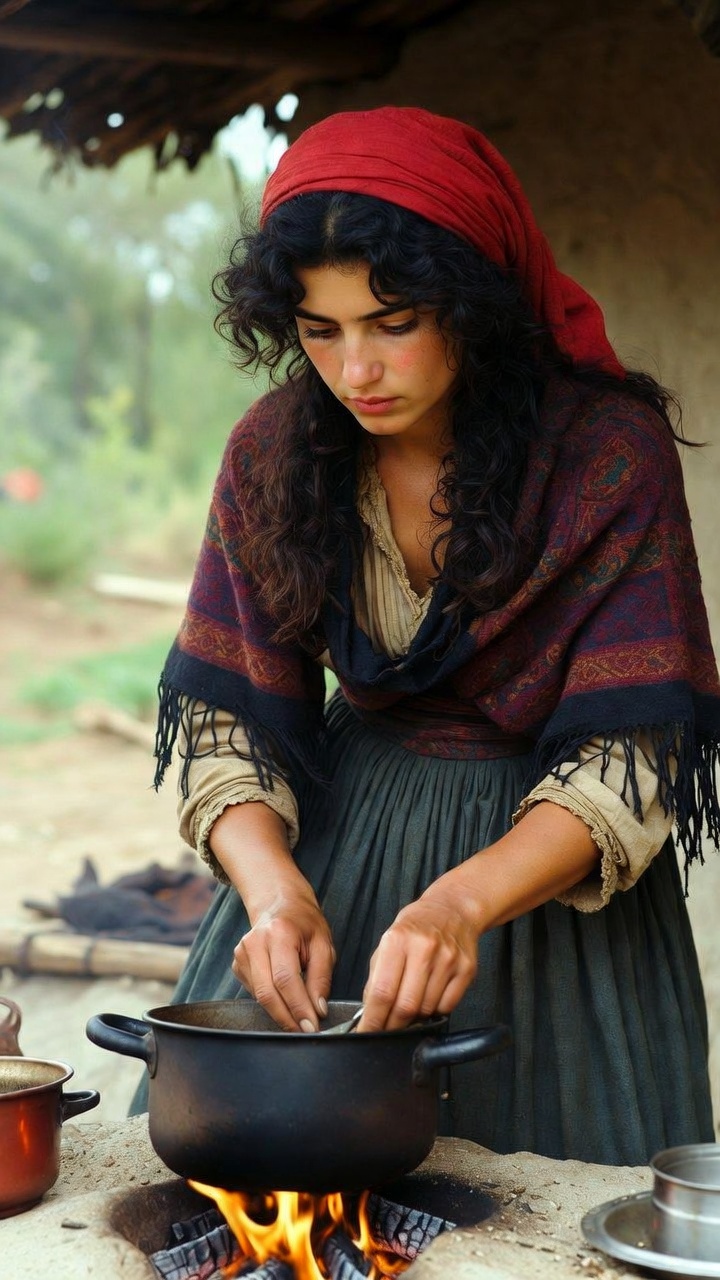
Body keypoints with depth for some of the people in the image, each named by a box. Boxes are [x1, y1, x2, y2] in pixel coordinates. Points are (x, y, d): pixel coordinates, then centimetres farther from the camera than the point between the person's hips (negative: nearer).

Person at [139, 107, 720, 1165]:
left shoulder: (611, 452, -19)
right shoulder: (275, 452, -8)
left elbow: (628, 761, -21)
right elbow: (226, 721, -6)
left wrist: (464, 900, -37)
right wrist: (274, 889, -25)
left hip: (547, 864, -3)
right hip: (335, 830, 3)